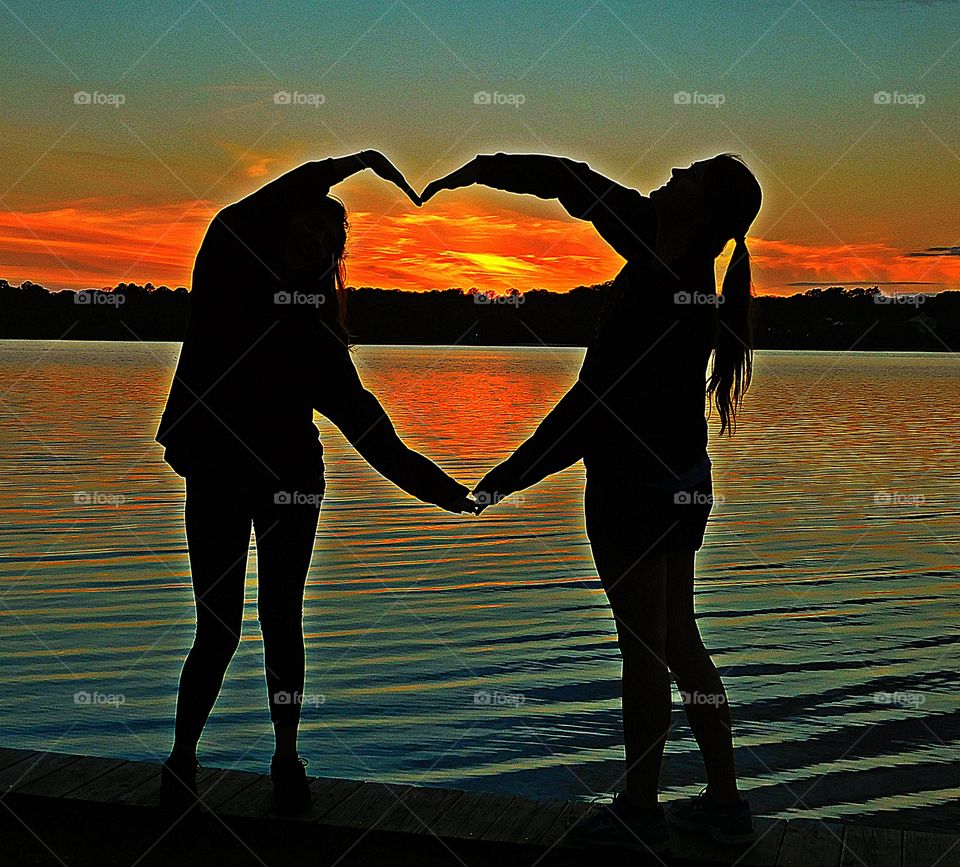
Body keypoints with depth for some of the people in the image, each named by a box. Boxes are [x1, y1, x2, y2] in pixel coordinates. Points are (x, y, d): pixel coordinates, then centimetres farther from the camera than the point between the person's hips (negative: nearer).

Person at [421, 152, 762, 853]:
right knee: (679, 644, 16)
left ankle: (640, 810, 16)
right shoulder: (664, 254, 6)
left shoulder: (666, 291, -21)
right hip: (680, 478, 10)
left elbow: (597, 402, -20)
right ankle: (726, 801, 24)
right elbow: (582, 186, 17)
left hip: (635, 481, -10)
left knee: (645, 650, 2)